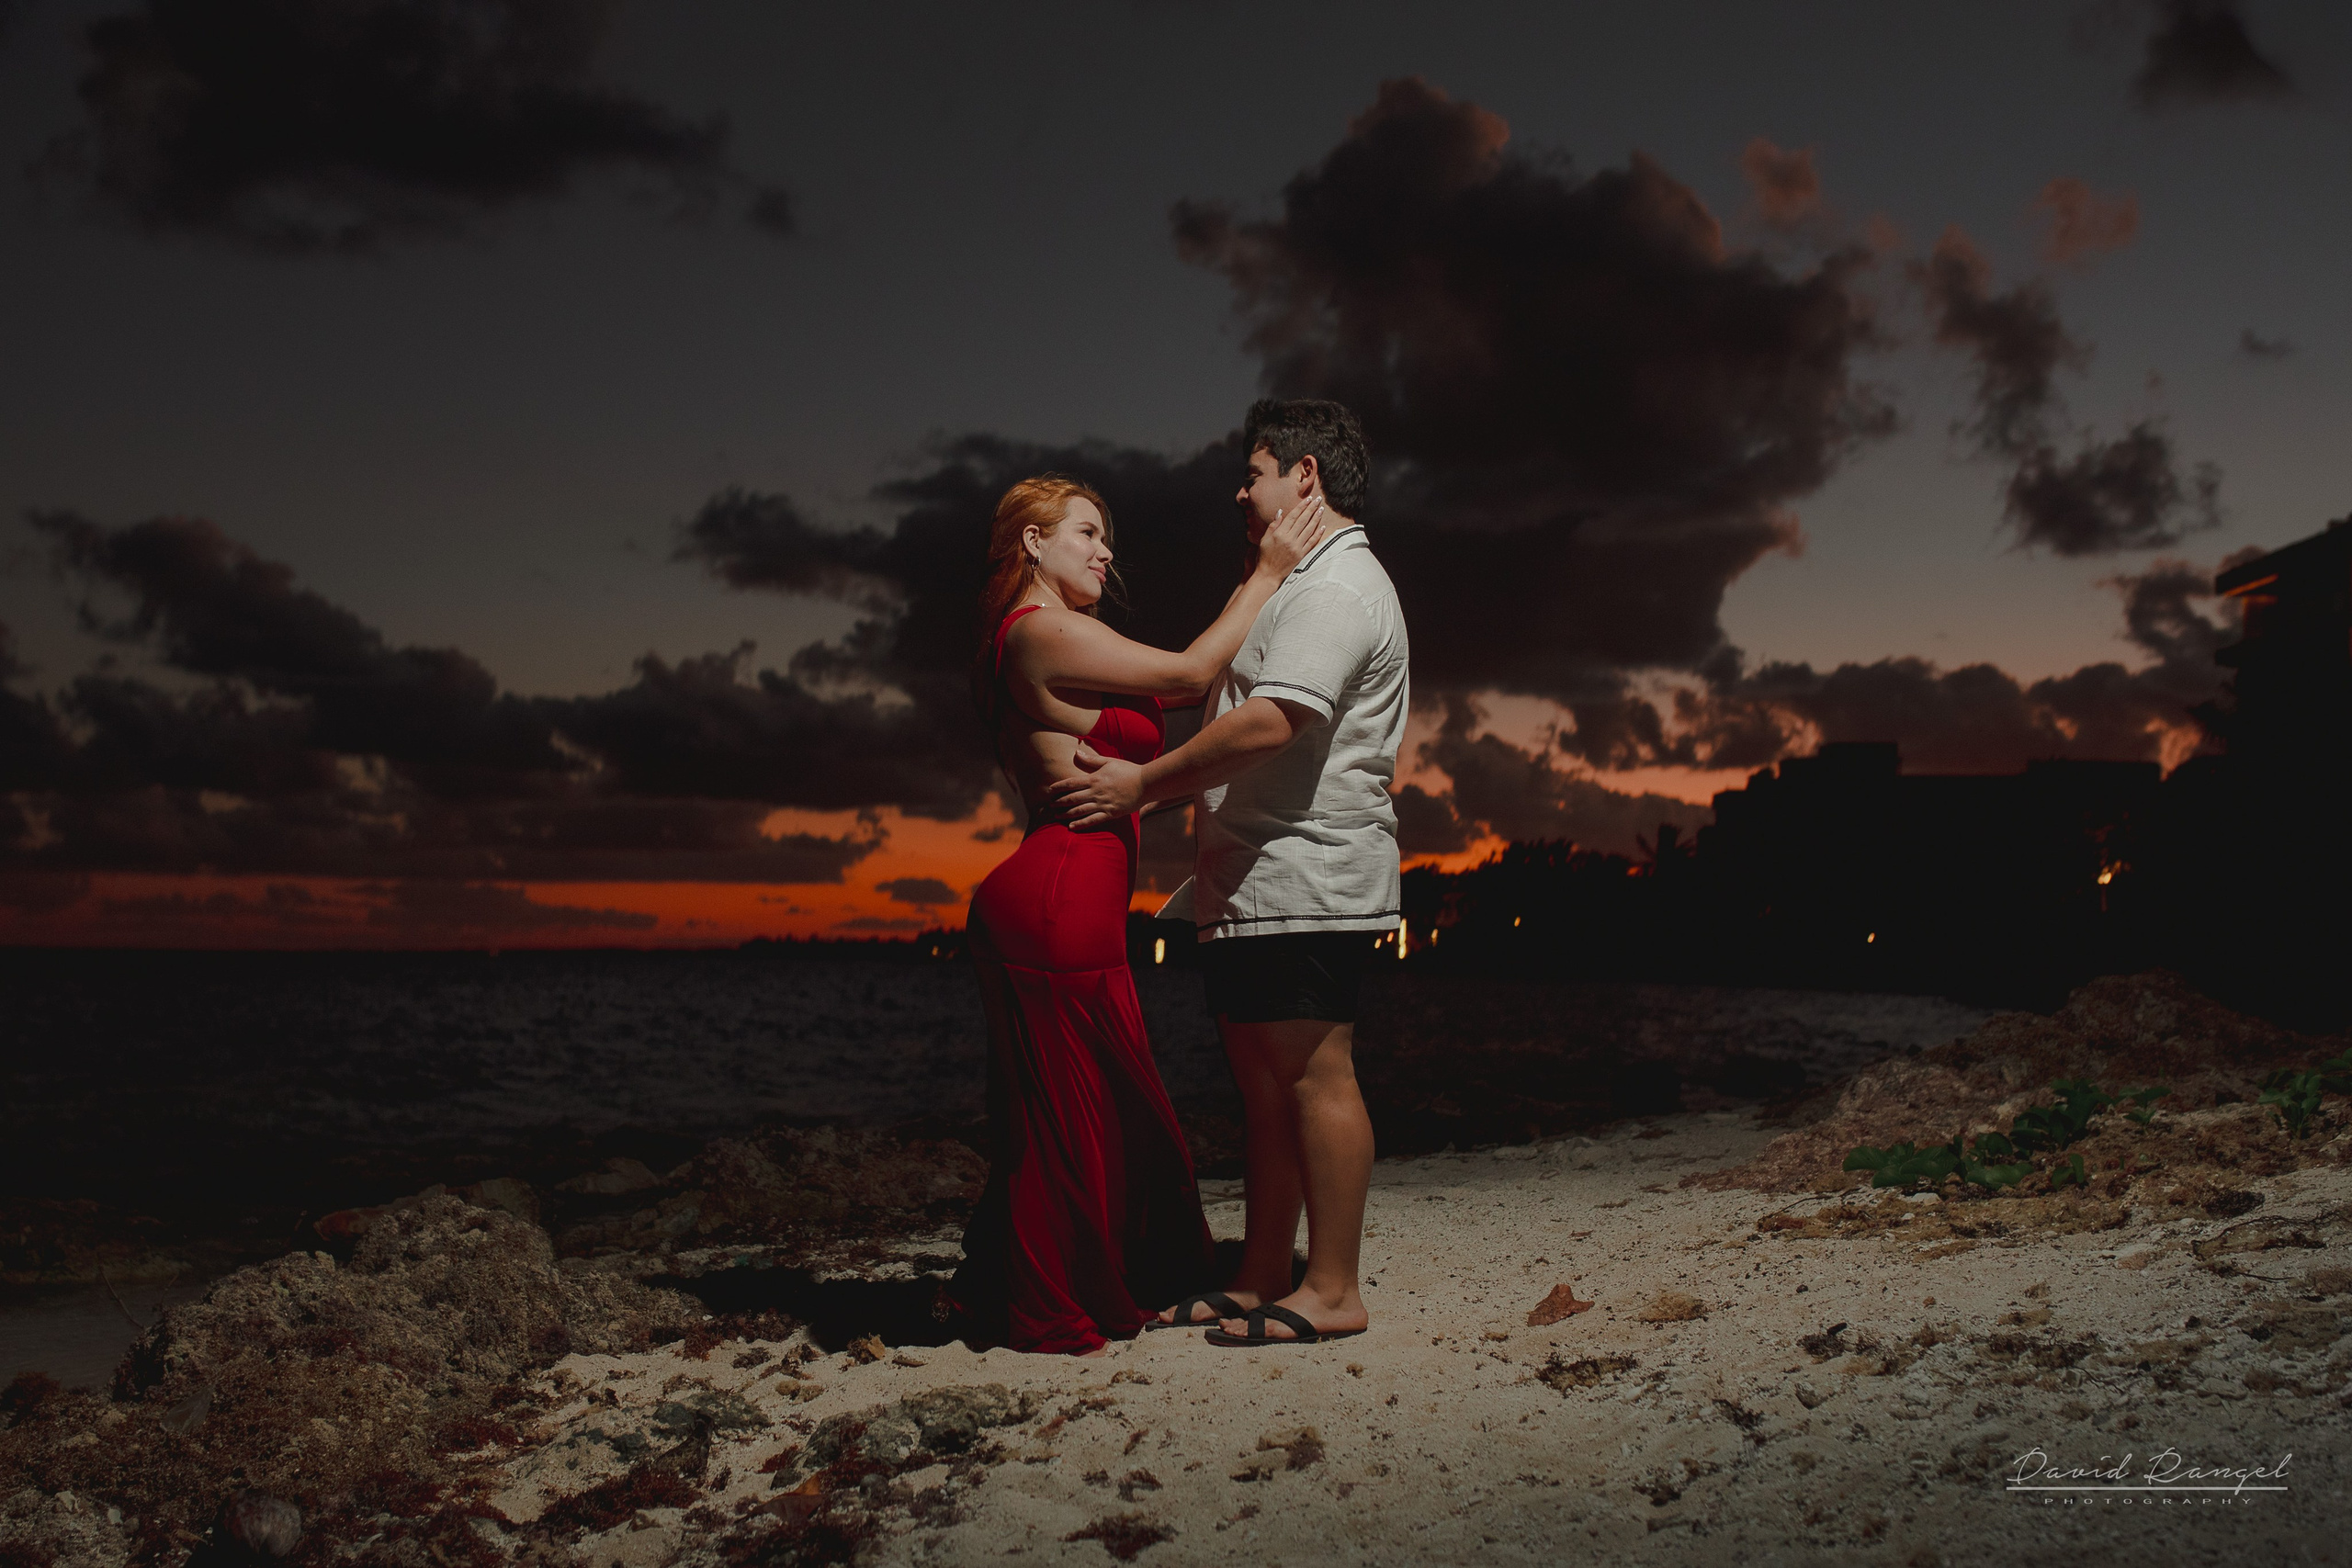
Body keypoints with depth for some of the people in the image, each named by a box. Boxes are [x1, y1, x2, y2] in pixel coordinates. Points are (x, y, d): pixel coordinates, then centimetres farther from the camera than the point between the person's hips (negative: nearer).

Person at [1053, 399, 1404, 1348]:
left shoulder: (1336, 586, -11)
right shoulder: (1306, 584, 25)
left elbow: (1270, 724, -22)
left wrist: (1143, 785, -17)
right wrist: (1141, 780, 16)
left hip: (1305, 877, -11)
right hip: (1257, 879, 11)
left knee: (1313, 1076, -6)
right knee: (1264, 1082, 12)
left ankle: (1331, 1292, 0)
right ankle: (1261, 1282, 18)